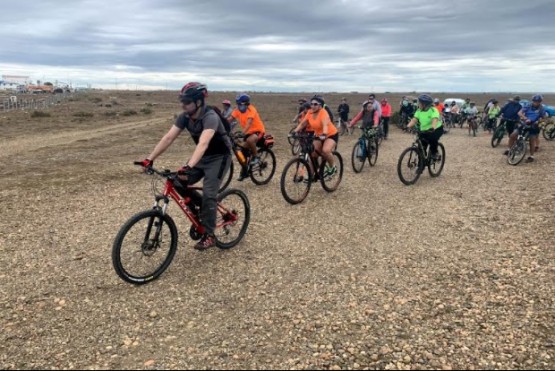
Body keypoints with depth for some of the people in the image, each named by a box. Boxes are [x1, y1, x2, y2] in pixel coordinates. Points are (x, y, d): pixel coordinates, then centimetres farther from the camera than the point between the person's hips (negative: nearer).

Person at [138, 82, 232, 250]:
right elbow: (168, 138, -12)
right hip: (202, 156, 7)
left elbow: (203, 143, -46)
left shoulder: (210, 117, -31)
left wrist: (189, 167, -58)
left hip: (219, 157, -7)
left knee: (208, 193, -15)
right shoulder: (184, 117, -9)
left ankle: (209, 235, -2)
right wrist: (150, 158, -20)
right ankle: (200, 210, 16)